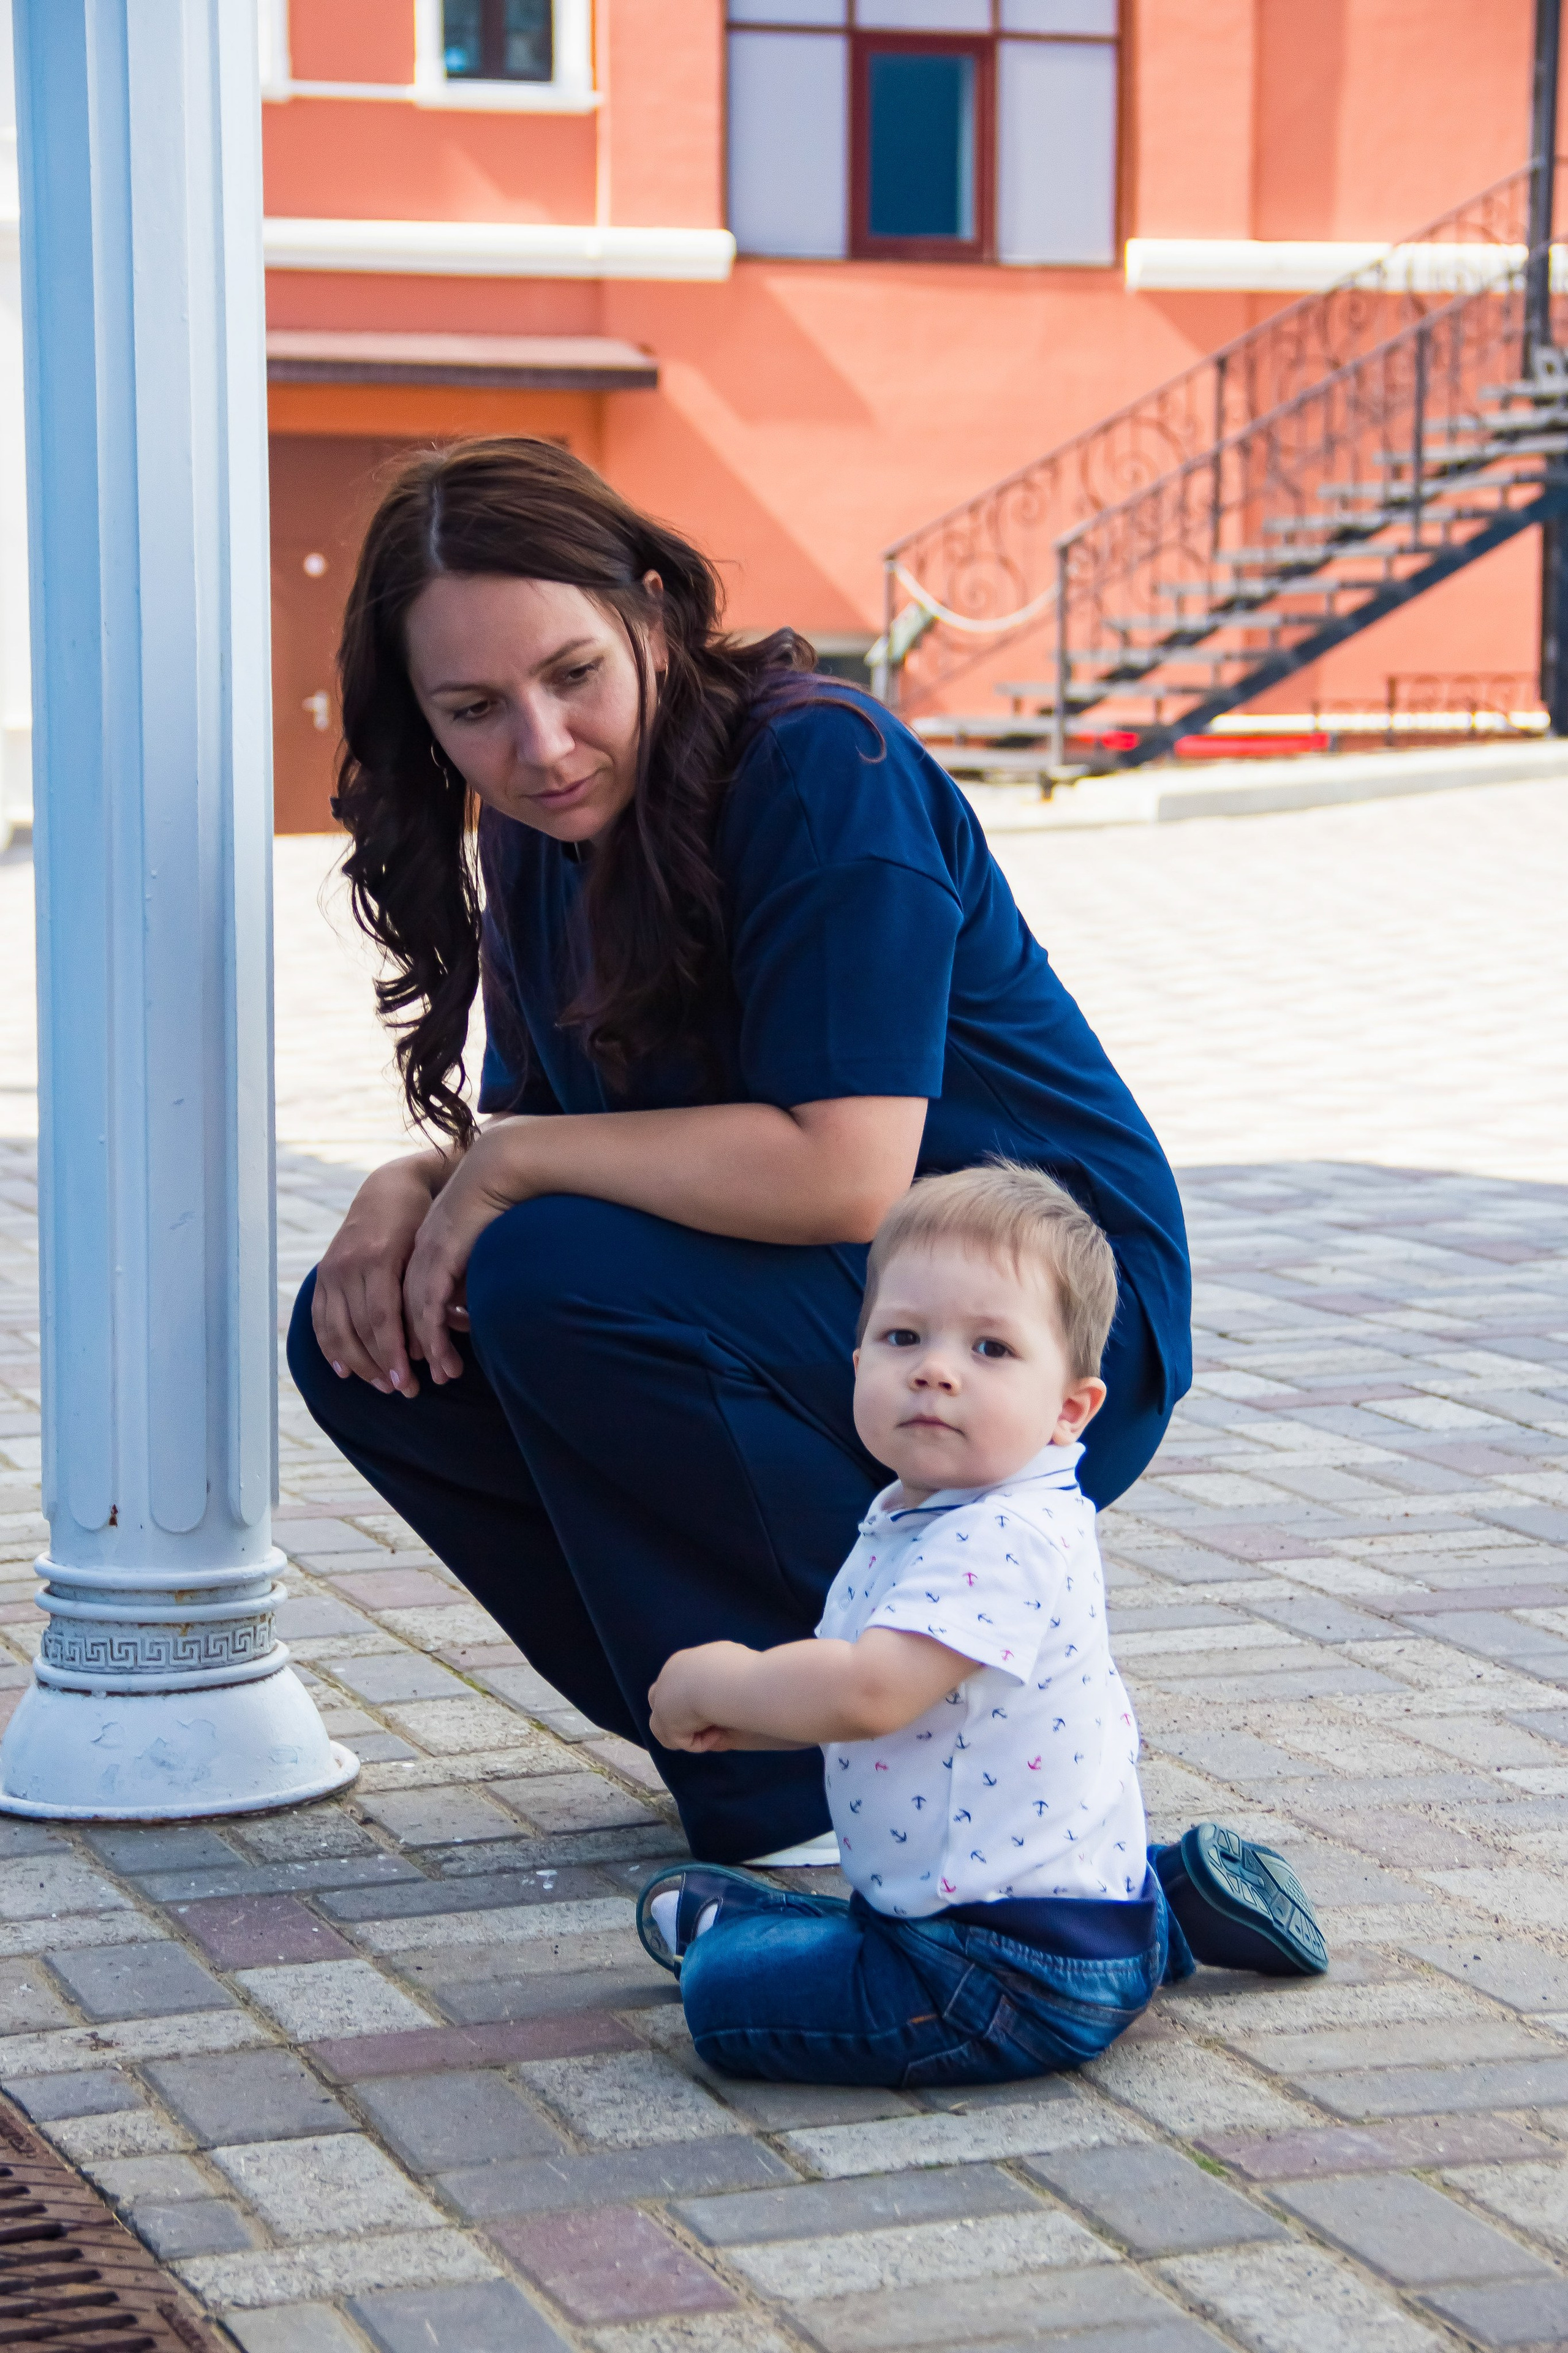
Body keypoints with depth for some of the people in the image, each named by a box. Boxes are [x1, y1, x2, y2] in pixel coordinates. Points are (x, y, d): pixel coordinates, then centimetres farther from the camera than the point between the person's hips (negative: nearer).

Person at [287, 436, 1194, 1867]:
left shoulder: (824, 769, -21)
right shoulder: (540, 832, 4)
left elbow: (843, 1178, -29)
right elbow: (529, 1133, 11)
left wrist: (517, 1164, -19)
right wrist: (410, 1193, -12)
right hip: (811, 1329, 8)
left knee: (550, 1283, -29)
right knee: (364, 1338, -5)